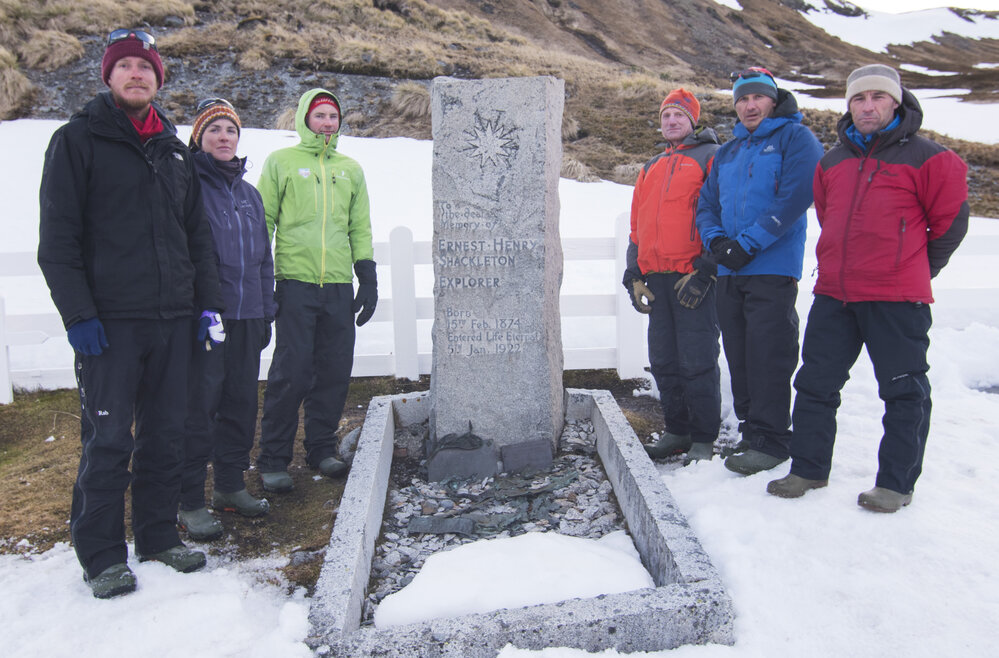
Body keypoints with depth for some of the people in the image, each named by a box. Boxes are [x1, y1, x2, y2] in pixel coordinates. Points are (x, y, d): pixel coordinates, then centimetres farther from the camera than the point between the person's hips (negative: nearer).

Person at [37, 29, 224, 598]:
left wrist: (209, 302, 10)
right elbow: (57, 239, -4)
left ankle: (159, 535, 23)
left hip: (172, 318, 5)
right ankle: (102, 555, 12)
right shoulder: (78, 141, 1)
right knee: (108, 439, -1)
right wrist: (78, 312, -12)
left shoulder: (175, 152, 17)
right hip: (110, 320, -5)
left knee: (166, 434, 10)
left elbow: (198, 236, 19)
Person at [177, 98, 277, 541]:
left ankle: (231, 486, 26)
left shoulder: (249, 194, 17)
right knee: (199, 405, -3)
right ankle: (189, 501, 8)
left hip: (247, 316, 7)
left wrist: (266, 313, 16)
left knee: (241, 402, 12)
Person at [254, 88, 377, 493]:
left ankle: (322, 448, 20)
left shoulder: (350, 169, 17)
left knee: (336, 372, 6)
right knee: (291, 372, -6)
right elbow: (263, 221, 4)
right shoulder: (281, 162, 7)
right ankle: (273, 460, 5)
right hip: (295, 282, -4)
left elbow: (361, 228, 18)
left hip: (340, 286, 4)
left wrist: (368, 279, 10)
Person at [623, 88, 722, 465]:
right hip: (657, 278, 7)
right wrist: (634, 275, 14)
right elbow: (638, 226, 23)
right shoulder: (652, 169, 23)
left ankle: (704, 438, 7)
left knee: (696, 362, -5)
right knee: (663, 362, 9)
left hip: (695, 277, -6)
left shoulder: (711, 158, 2)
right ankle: (677, 431, 22)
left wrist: (705, 271, -15)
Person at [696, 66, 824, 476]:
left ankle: (772, 440, 1)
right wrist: (716, 240, -4)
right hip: (729, 273, 7)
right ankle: (750, 431, 20)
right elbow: (706, 205, 17)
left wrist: (747, 244, -16)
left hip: (773, 270, -6)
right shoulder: (727, 153, 20)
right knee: (739, 357, 10)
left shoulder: (795, 138, 1)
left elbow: (793, 198, -13)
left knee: (768, 357, -7)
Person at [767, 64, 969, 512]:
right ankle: (808, 469, 20)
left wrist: (917, 271, 8)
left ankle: (896, 483, 14)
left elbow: (951, 220, 4)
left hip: (897, 299, -5)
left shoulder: (925, 157, -1)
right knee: (815, 383, 8)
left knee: (904, 391, 3)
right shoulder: (832, 162, 15)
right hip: (833, 294, 5)